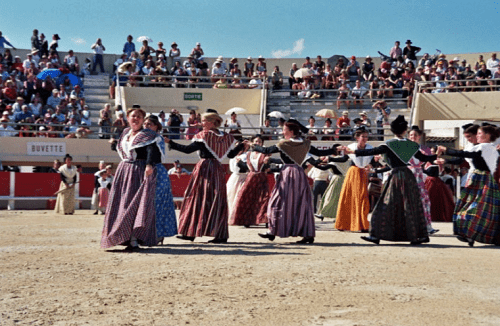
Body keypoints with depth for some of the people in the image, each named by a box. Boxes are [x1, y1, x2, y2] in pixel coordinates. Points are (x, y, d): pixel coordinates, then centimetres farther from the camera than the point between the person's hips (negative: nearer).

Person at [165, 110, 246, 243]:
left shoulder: (204, 136, -9)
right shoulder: (225, 137, 9)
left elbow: (188, 149, -13)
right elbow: (231, 154, 17)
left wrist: (170, 142, -9)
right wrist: (241, 145, 32)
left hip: (204, 168, -6)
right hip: (218, 169, 6)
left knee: (197, 199, 0)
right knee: (218, 201, 8)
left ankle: (190, 232, 2)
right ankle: (221, 235, 6)